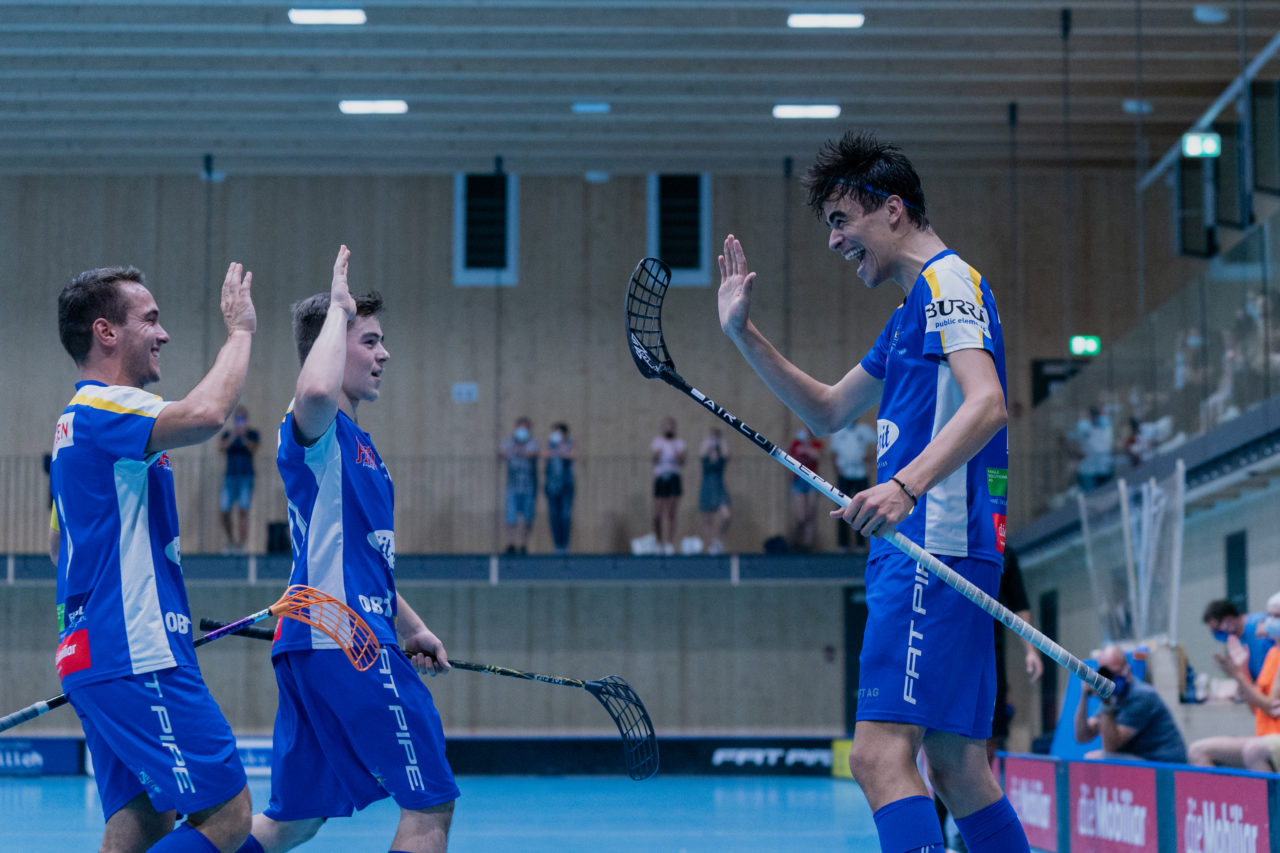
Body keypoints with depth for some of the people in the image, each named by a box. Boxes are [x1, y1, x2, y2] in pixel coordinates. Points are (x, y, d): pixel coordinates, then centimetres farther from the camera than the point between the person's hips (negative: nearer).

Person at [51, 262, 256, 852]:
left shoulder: (76, 421, 22)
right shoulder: (104, 408, -11)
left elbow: (63, 545, 33)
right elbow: (204, 414, -32)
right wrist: (240, 330, -16)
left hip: (93, 652, 10)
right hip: (136, 657, -10)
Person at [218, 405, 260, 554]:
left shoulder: (252, 432, 1)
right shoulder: (227, 433, 7)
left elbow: (254, 449, -11)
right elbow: (221, 448, -7)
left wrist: (243, 437, -23)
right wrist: (232, 436, -20)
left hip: (246, 476, -3)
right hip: (230, 476, 3)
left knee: (243, 511, -12)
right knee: (224, 512, -2)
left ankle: (240, 545, -14)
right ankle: (230, 542, 19)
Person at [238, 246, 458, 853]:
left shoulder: (357, 443, 22)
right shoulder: (315, 429, -9)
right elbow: (316, 391, -36)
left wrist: (409, 626, 32)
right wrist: (338, 308, -20)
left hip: (313, 645, 10)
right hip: (346, 643, -10)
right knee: (430, 804, -5)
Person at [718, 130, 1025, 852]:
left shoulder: (949, 279, -6)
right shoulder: (914, 310, 25)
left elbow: (987, 403, -22)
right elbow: (829, 412, 33)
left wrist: (905, 485, -35)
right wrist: (743, 334, 25)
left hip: (936, 546, -10)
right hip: (920, 549, 10)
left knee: (881, 754, -18)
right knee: (957, 767, 11)